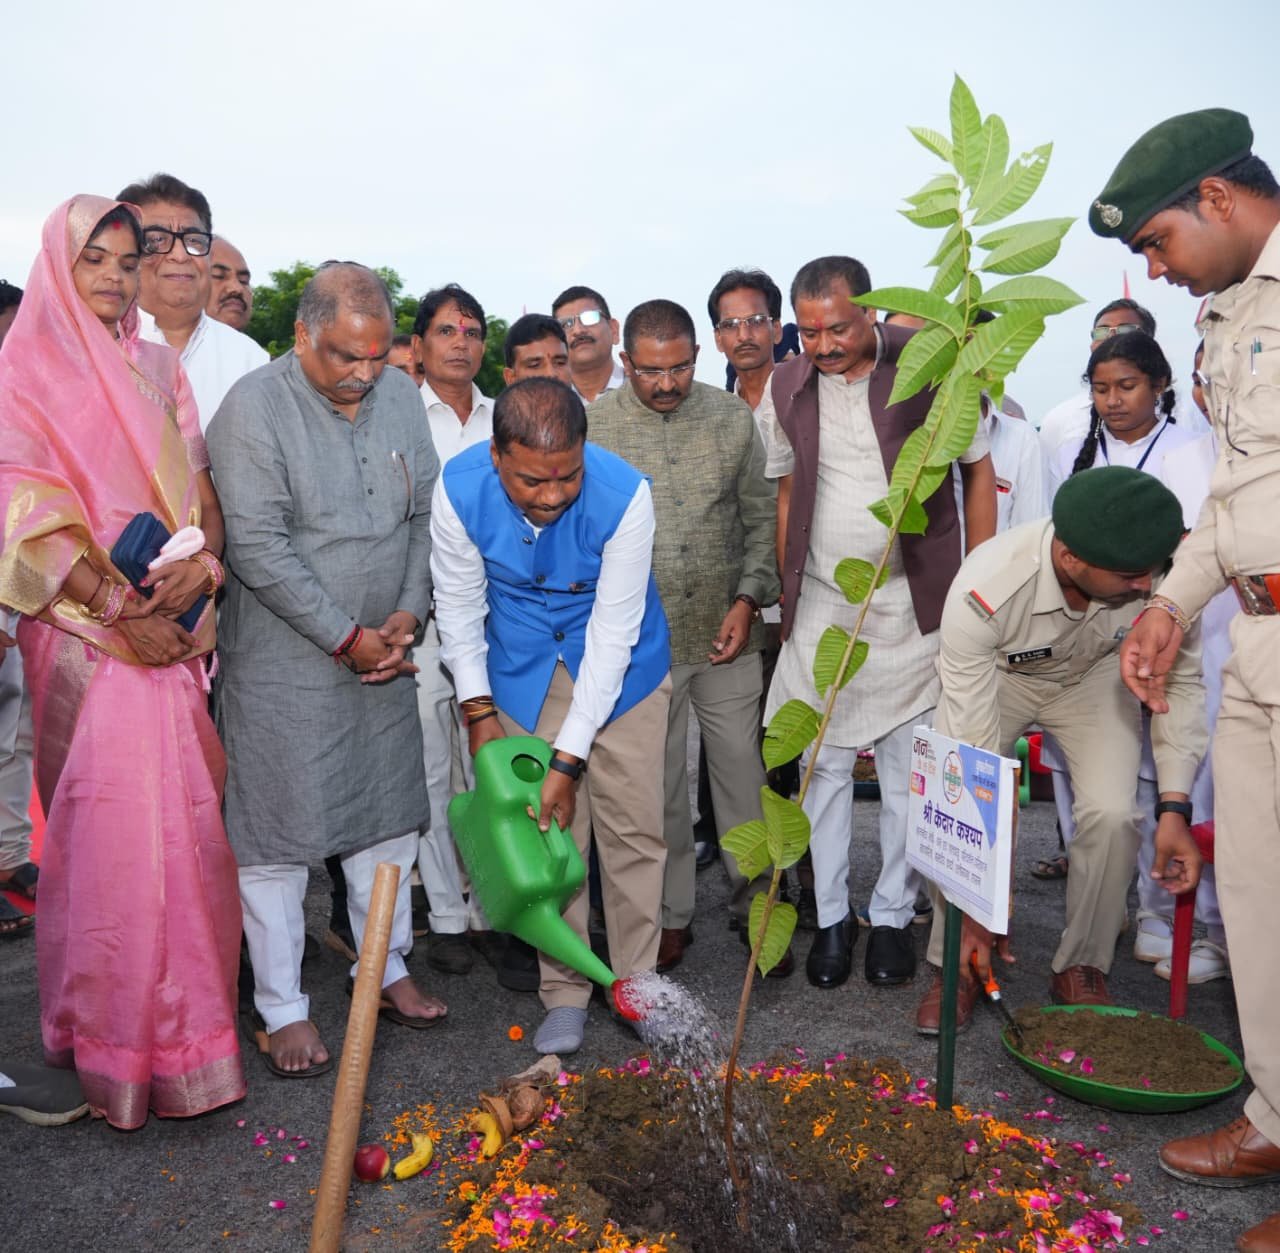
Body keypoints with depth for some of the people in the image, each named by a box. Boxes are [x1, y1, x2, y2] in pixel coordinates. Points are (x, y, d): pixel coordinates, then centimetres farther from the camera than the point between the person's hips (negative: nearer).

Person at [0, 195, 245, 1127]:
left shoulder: (157, 368, 14)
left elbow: (200, 485, 10)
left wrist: (201, 561, -10)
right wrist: (120, 610, -17)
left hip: (176, 628, 4)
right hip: (87, 636, -4)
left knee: (188, 819, 8)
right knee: (111, 827, -1)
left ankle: (186, 1006, 25)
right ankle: (117, 1037, 15)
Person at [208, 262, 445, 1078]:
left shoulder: (401, 396, 4)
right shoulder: (254, 407, -14)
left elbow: (426, 515, 9)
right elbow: (258, 547, -18)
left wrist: (409, 612, -4)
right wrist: (346, 637, -16)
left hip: (385, 653, 6)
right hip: (284, 661, -5)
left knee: (389, 817, 14)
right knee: (276, 833, 3)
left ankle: (386, 969, 32)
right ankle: (282, 1009, 18)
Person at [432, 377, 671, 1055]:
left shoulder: (624, 495, -30)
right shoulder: (459, 489, -23)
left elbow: (613, 633, -26)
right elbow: (460, 606, -7)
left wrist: (569, 759, -25)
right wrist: (479, 711, -8)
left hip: (618, 663, -1)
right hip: (523, 670, 1)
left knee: (633, 827, 3)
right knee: (549, 831, 4)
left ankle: (636, 984, 22)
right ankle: (565, 993, 21)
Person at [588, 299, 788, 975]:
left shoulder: (733, 417, 1)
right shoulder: (592, 427, -4)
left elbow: (762, 518, 7)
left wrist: (749, 598, -5)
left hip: (727, 636, 1)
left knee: (742, 775, 9)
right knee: (659, 785, 10)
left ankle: (755, 906, 27)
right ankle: (672, 914, 28)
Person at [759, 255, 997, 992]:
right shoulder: (787, 387, 3)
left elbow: (979, 470, 0)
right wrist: (787, 597, 9)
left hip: (914, 602, -2)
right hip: (821, 603, 3)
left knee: (908, 770, 5)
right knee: (825, 766, 6)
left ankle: (894, 916, 22)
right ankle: (832, 917, 20)